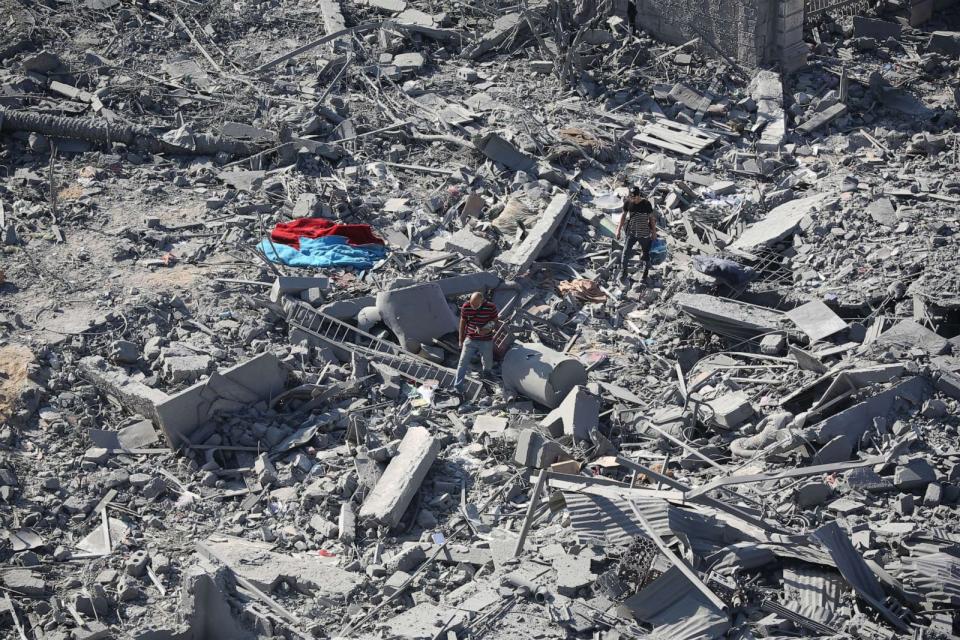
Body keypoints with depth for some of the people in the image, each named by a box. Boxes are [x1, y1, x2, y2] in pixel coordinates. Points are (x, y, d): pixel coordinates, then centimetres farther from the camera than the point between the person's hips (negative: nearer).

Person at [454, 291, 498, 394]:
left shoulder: (491, 307, -15)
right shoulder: (466, 307, -11)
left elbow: (495, 323, -2)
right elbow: (462, 323, 3)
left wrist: (486, 330, -23)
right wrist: (461, 340, 6)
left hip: (486, 340, 0)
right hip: (470, 339, 0)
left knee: (488, 364, 13)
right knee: (463, 363, -7)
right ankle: (457, 387, -2)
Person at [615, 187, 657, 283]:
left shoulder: (646, 204, -15)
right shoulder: (627, 202, -8)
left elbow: (652, 218, -4)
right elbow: (623, 216, 5)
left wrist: (654, 232, 1)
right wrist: (619, 229, 5)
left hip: (644, 234, -1)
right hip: (631, 232, 1)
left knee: (645, 254, 11)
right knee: (625, 252, -10)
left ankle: (645, 274, 27)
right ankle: (623, 272, 2)